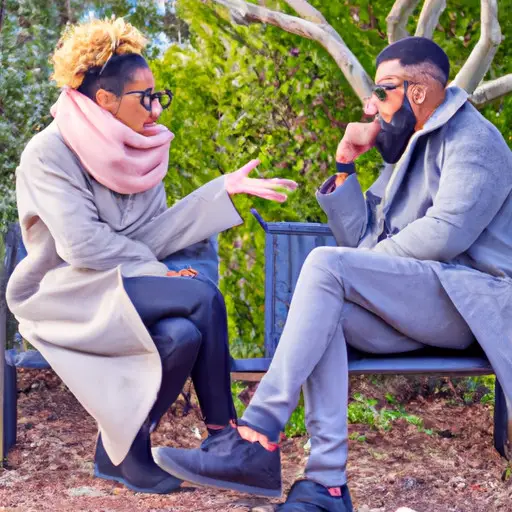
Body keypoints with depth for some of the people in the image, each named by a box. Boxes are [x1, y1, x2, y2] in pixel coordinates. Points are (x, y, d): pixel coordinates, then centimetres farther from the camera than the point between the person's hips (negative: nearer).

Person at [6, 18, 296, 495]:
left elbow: (149, 236, -2)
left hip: (129, 288, 6)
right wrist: (157, 272, -13)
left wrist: (223, 190, -8)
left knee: (183, 334, -28)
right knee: (201, 296, -26)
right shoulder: (49, 152, -11)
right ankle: (223, 435, -9)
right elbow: (81, 244, -19)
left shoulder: (143, 151, 8)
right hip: (69, 294, -6)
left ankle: (124, 448, -10)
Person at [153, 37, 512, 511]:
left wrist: (368, 260, -6)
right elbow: (361, 240, 16)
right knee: (323, 309, -22)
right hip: (415, 307, 8)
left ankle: (256, 440, -31)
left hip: (470, 301, -8)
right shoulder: (406, 152, 24)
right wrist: (346, 166, 7)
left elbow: (445, 234, -18)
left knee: (326, 264, -26)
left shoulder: (473, 138, -3)